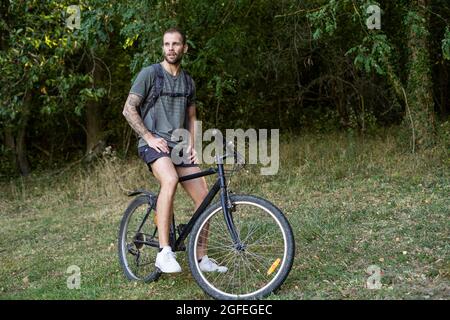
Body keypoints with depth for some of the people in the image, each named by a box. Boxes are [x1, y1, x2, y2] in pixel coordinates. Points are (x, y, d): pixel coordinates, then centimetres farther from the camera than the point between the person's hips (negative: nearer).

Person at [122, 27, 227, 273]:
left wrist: (191, 145, 9)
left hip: (179, 145, 6)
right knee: (170, 180, -37)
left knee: (204, 198, -4)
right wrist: (150, 137, -13)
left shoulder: (188, 82, 17)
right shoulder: (150, 73, -2)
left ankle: (201, 258, 12)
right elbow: (129, 109, -5)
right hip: (153, 143, -6)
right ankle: (164, 253, -35)